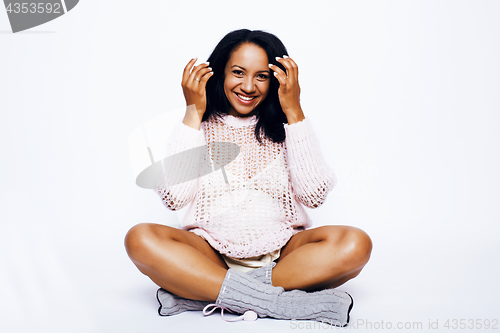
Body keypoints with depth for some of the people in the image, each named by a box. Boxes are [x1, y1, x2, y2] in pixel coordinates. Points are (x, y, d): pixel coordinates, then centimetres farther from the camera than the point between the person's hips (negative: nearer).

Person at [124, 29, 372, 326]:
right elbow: (174, 197, -6)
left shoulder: (288, 126, 12)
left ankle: (196, 292, -26)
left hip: (282, 252, 1)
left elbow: (314, 195, -5)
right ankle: (282, 302, -31)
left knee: (355, 243, -27)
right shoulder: (199, 126, 10)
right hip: (211, 251, 0)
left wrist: (294, 112, -4)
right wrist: (193, 114, -3)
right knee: (141, 238, -27)